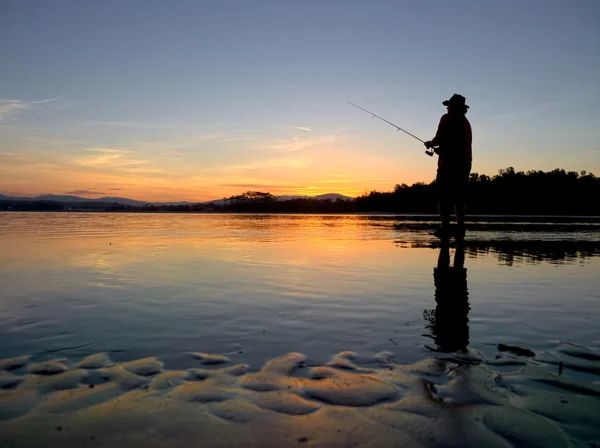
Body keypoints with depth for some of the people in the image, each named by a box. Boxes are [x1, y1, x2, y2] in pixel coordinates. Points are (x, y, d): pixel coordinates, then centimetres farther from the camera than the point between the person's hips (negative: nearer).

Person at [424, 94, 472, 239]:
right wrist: (440, 149, 29)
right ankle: (460, 228, 5)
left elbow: (438, 139, -10)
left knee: (443, 196, -8)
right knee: (458, 196, 9)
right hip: (464, 163, 8)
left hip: (449, 163, -8)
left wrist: (430, 143, 11)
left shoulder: (448, 118, -3)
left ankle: (445, 227, -15)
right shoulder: (466, 122, 22)